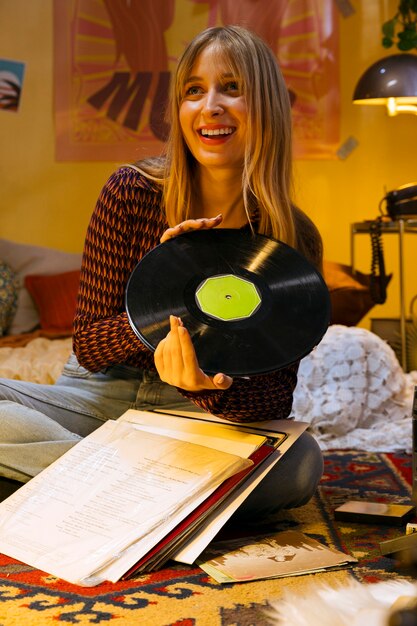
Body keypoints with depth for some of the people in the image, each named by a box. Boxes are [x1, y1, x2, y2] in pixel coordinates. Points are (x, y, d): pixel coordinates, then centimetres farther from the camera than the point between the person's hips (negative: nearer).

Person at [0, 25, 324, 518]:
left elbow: (277, 396, -14)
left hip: (206, 407, 0)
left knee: (300, 466, -32)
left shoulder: (294, 241, -11)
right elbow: (88, 347, -8)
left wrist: (212, 390, -39)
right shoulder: (132, 192, -12)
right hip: (103, 392, 0)